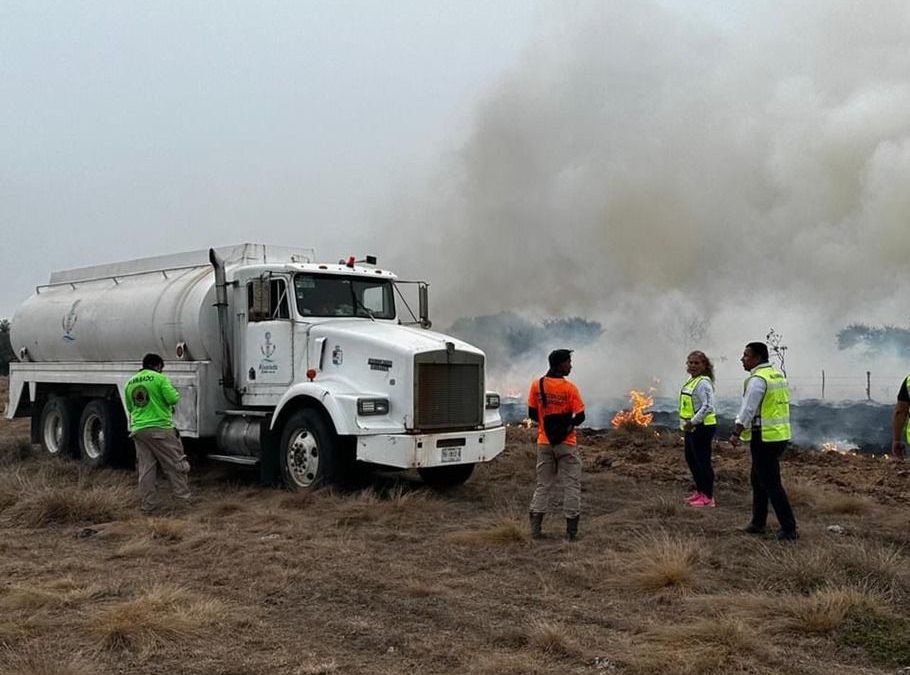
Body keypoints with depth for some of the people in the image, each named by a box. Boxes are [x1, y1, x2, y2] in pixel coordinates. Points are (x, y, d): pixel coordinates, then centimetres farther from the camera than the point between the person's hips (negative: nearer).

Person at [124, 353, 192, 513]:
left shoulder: (130, 383, 14)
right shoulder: (159, 378, -6)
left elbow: (130, 408, 22)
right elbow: (173, 399, -13)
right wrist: (175, 393, 8)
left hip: (138, 430, 6)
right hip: (160, 428, -6)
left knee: (145, 468, 9)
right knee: (174, 465, 3)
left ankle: (147, 505, 10)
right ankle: (184, 498, 5)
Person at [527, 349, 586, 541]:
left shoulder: (537, 385, -2)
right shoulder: (569, 388, -13)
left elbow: (532, 414, 3)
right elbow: (580, 417, -12)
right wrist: (568, 424, 6)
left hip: (544, 442, 4)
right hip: (566, 444, -4)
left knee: (543, 485, 13)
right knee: (572, 485, 5)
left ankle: (535, 529, 8)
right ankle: (571, 531, 5)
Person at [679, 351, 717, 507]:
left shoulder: (703, 383, -17)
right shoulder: (692, 380, 13)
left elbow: (708, 406, -24)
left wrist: (693, 422, -23)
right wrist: (687, 423, 15)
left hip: (702, 427, -10)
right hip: (692, 428, 10)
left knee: (703, 462, -4)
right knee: (691, 459, 18)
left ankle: (708, 497, 4)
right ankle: (700, 491, 30)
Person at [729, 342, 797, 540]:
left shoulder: (758, 379, -16)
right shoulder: (778, 375, 14)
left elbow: (748, 409, -20)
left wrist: (736, 433, -17)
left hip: (764, 438, -10)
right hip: (780, 435, 10)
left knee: (771, 484, -3)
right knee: (758, 480, 18)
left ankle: (789, 528, -1)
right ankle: (758, 523, 25)